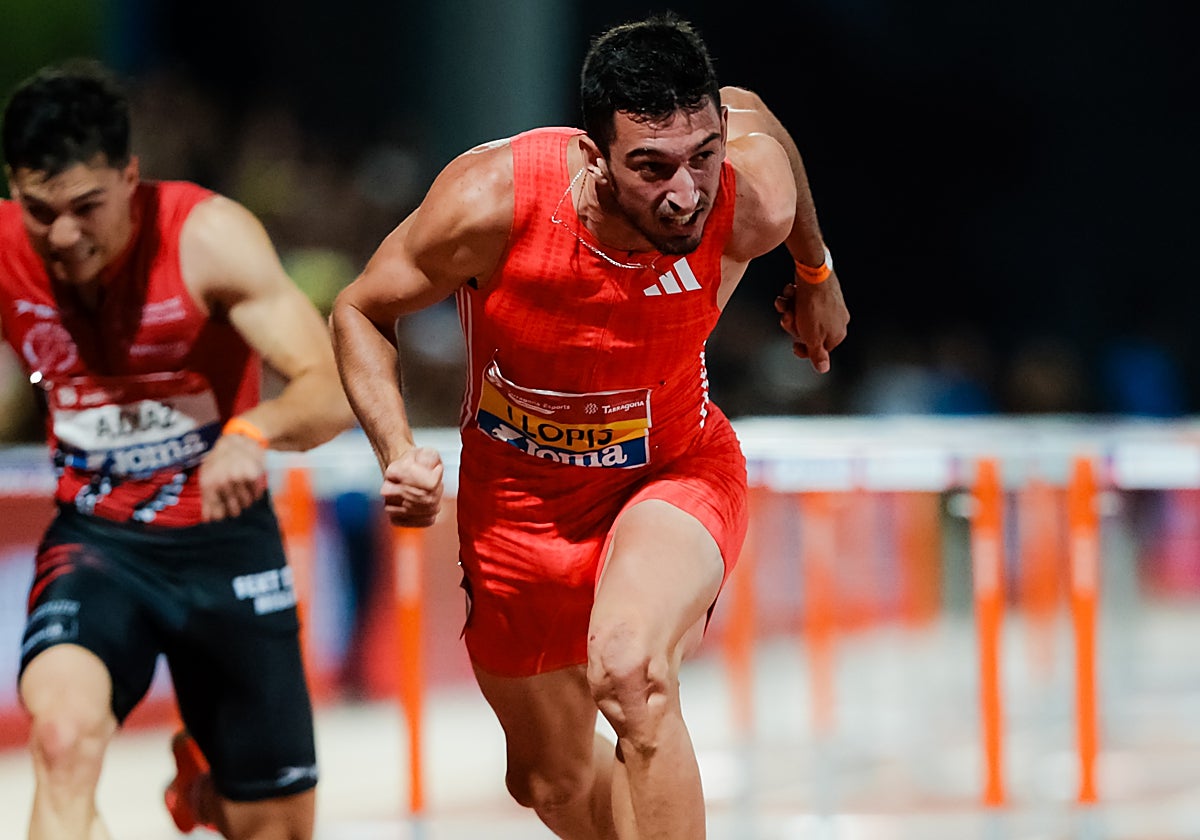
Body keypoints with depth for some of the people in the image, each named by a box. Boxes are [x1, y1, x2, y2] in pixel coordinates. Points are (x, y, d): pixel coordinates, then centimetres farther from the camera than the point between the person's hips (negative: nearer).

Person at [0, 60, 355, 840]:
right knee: (63, 734, -34)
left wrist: (253, 432, -50)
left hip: (225, 540, 0)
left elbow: (333, 391, -29)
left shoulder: (208, 236, -21)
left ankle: (205, 777, 46)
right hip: (94, 540, 0)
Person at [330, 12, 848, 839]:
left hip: (676, 469, -1)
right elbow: (361, 312, -12)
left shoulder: (754, 201, -28)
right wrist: (399, 453, -27)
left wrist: (817, 273, 15)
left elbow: (752, 111, 0)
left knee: (628, 668, -34)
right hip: (520, 492, 1)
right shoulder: (492, 201, -32)